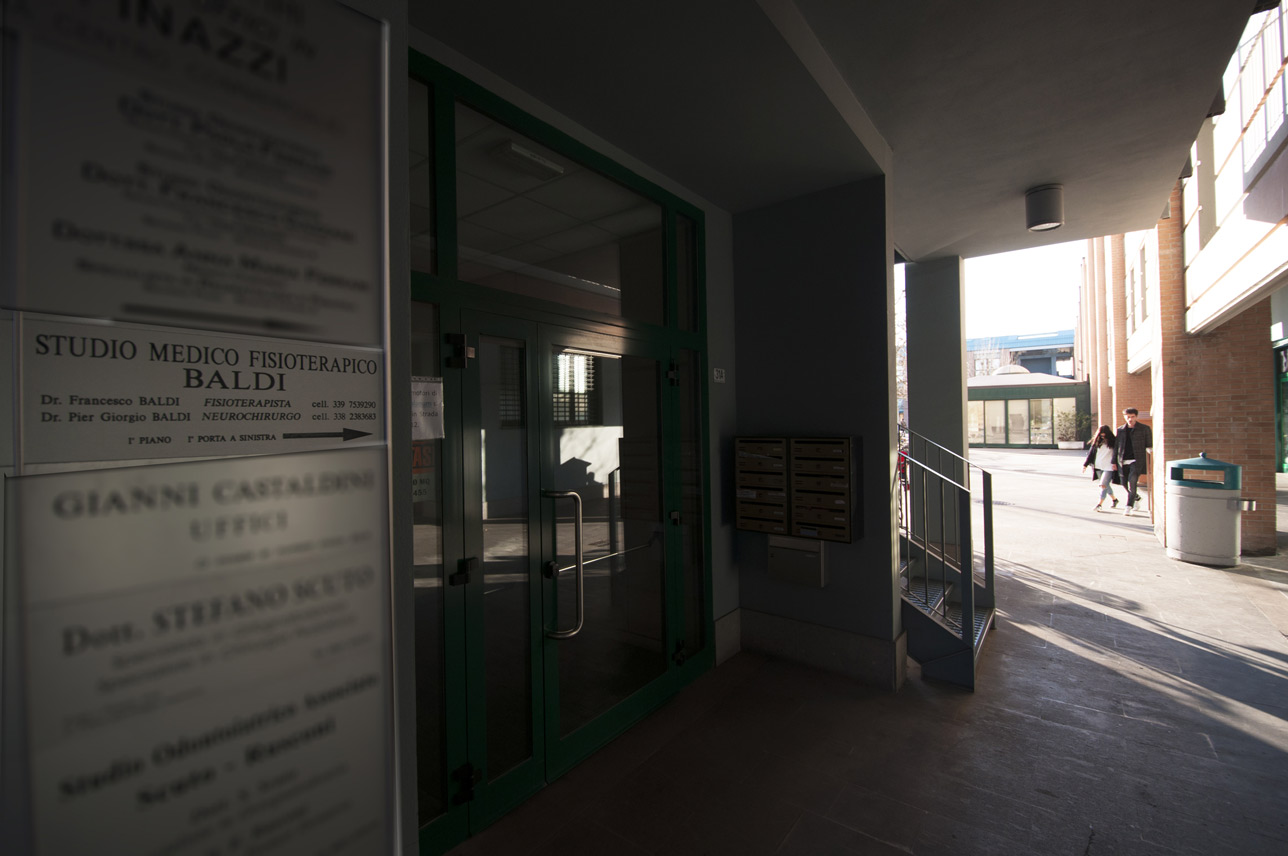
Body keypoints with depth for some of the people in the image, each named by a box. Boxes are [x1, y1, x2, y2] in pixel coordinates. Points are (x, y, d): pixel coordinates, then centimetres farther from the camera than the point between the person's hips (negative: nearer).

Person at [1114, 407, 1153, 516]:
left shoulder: (1144, 429, 2)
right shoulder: (1120, 430, 11)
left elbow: (1149, 446, 1)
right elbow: (1116, 446, 15)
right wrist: (1114, 461, 12)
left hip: (1136, 460, -4)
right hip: (1123, 461, 4)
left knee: (1132, 482, -16)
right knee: (1125, 484, 10)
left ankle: (1129, 507, -10)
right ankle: (1137, 497, 39)